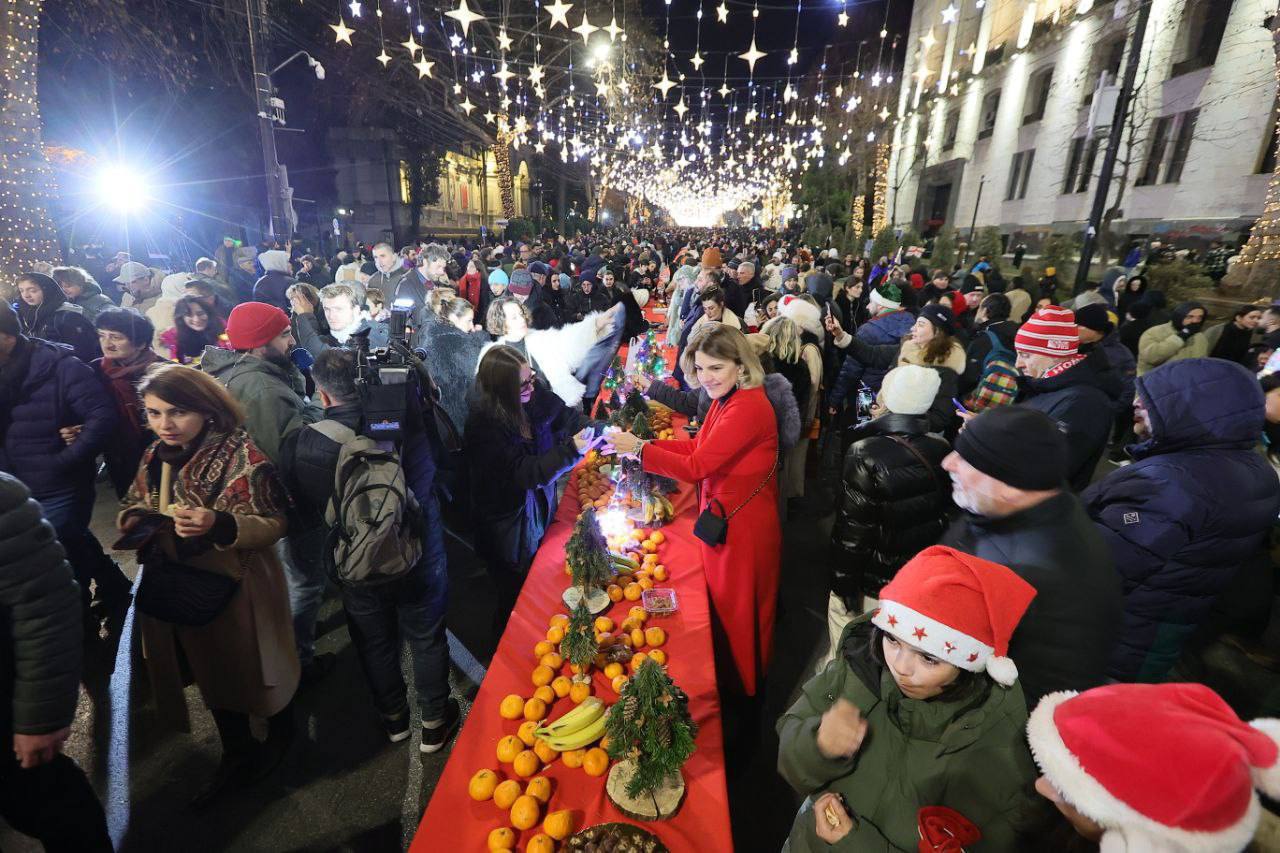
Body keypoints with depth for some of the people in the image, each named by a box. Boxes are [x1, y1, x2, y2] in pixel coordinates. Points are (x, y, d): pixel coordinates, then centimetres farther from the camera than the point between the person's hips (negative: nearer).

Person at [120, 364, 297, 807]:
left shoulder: (241, 455, -21)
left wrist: (219, 525, -36)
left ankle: (281, 736, 45)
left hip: (236, 590, -7)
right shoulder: (155, 457, 1)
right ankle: (237, 756, 46)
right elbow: (133, 504, 15)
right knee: (213, 675, 23)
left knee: (255, 669, 13)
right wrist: (131, 519, -8)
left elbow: (272, 525, -20)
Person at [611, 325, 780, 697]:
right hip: (723, 519, 9)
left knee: (737, 613, 14)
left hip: (743, 527, -9)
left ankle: (742, 688, 40)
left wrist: (638, 448, -20)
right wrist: (644, 443, -4)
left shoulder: (748, 408, -29)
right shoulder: (727, 399, 3)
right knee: (722, 606, 25)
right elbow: (697, 448, 6)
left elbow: (695, 467, -30)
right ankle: (727, 677, 49)